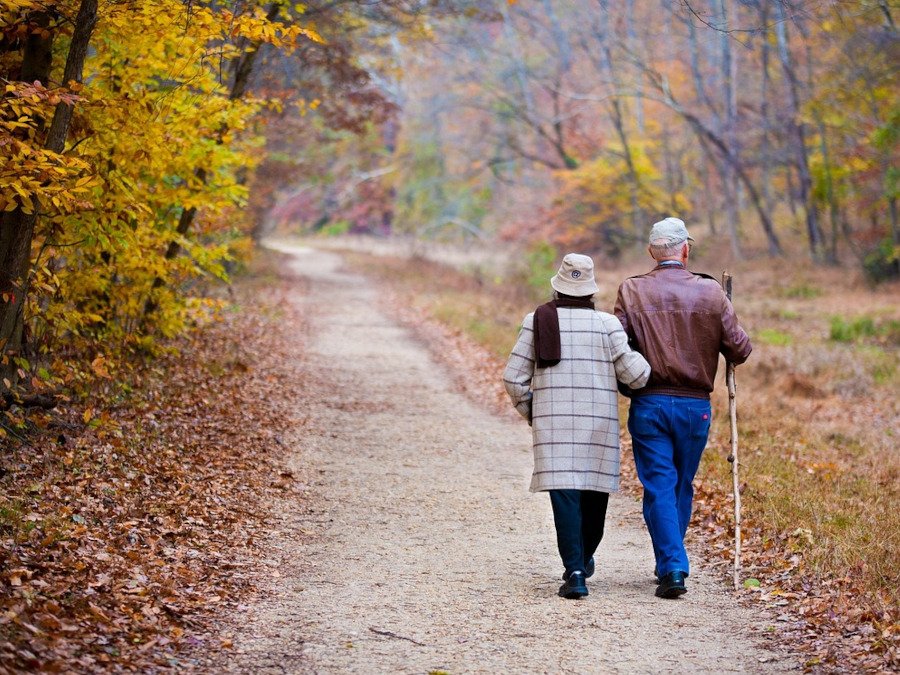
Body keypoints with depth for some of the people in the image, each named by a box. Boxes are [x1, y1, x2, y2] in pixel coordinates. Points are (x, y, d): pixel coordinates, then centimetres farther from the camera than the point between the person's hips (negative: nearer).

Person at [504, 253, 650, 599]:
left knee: (565, 493, -4)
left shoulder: (537, 320, 1)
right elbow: (635, 373, -5)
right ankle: (583, 559, 34)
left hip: (553, 421, 0)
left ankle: (575, 571, -16)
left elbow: (514, 378, 1)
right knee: (595, 491, 17)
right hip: (599, 421, 0)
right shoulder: (607, 324, -2)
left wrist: (529, 411, 17)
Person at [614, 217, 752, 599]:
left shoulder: (631, 292, -4)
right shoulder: (710, 292, -2)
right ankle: (669, 564, 25)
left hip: (649, 404, -1)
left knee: (659, 487, 2)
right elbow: (739, 350, -1)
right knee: (683, 486, 16)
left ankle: (672, 568, -8)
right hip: (695, 405, 1)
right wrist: (724, 351, 21)